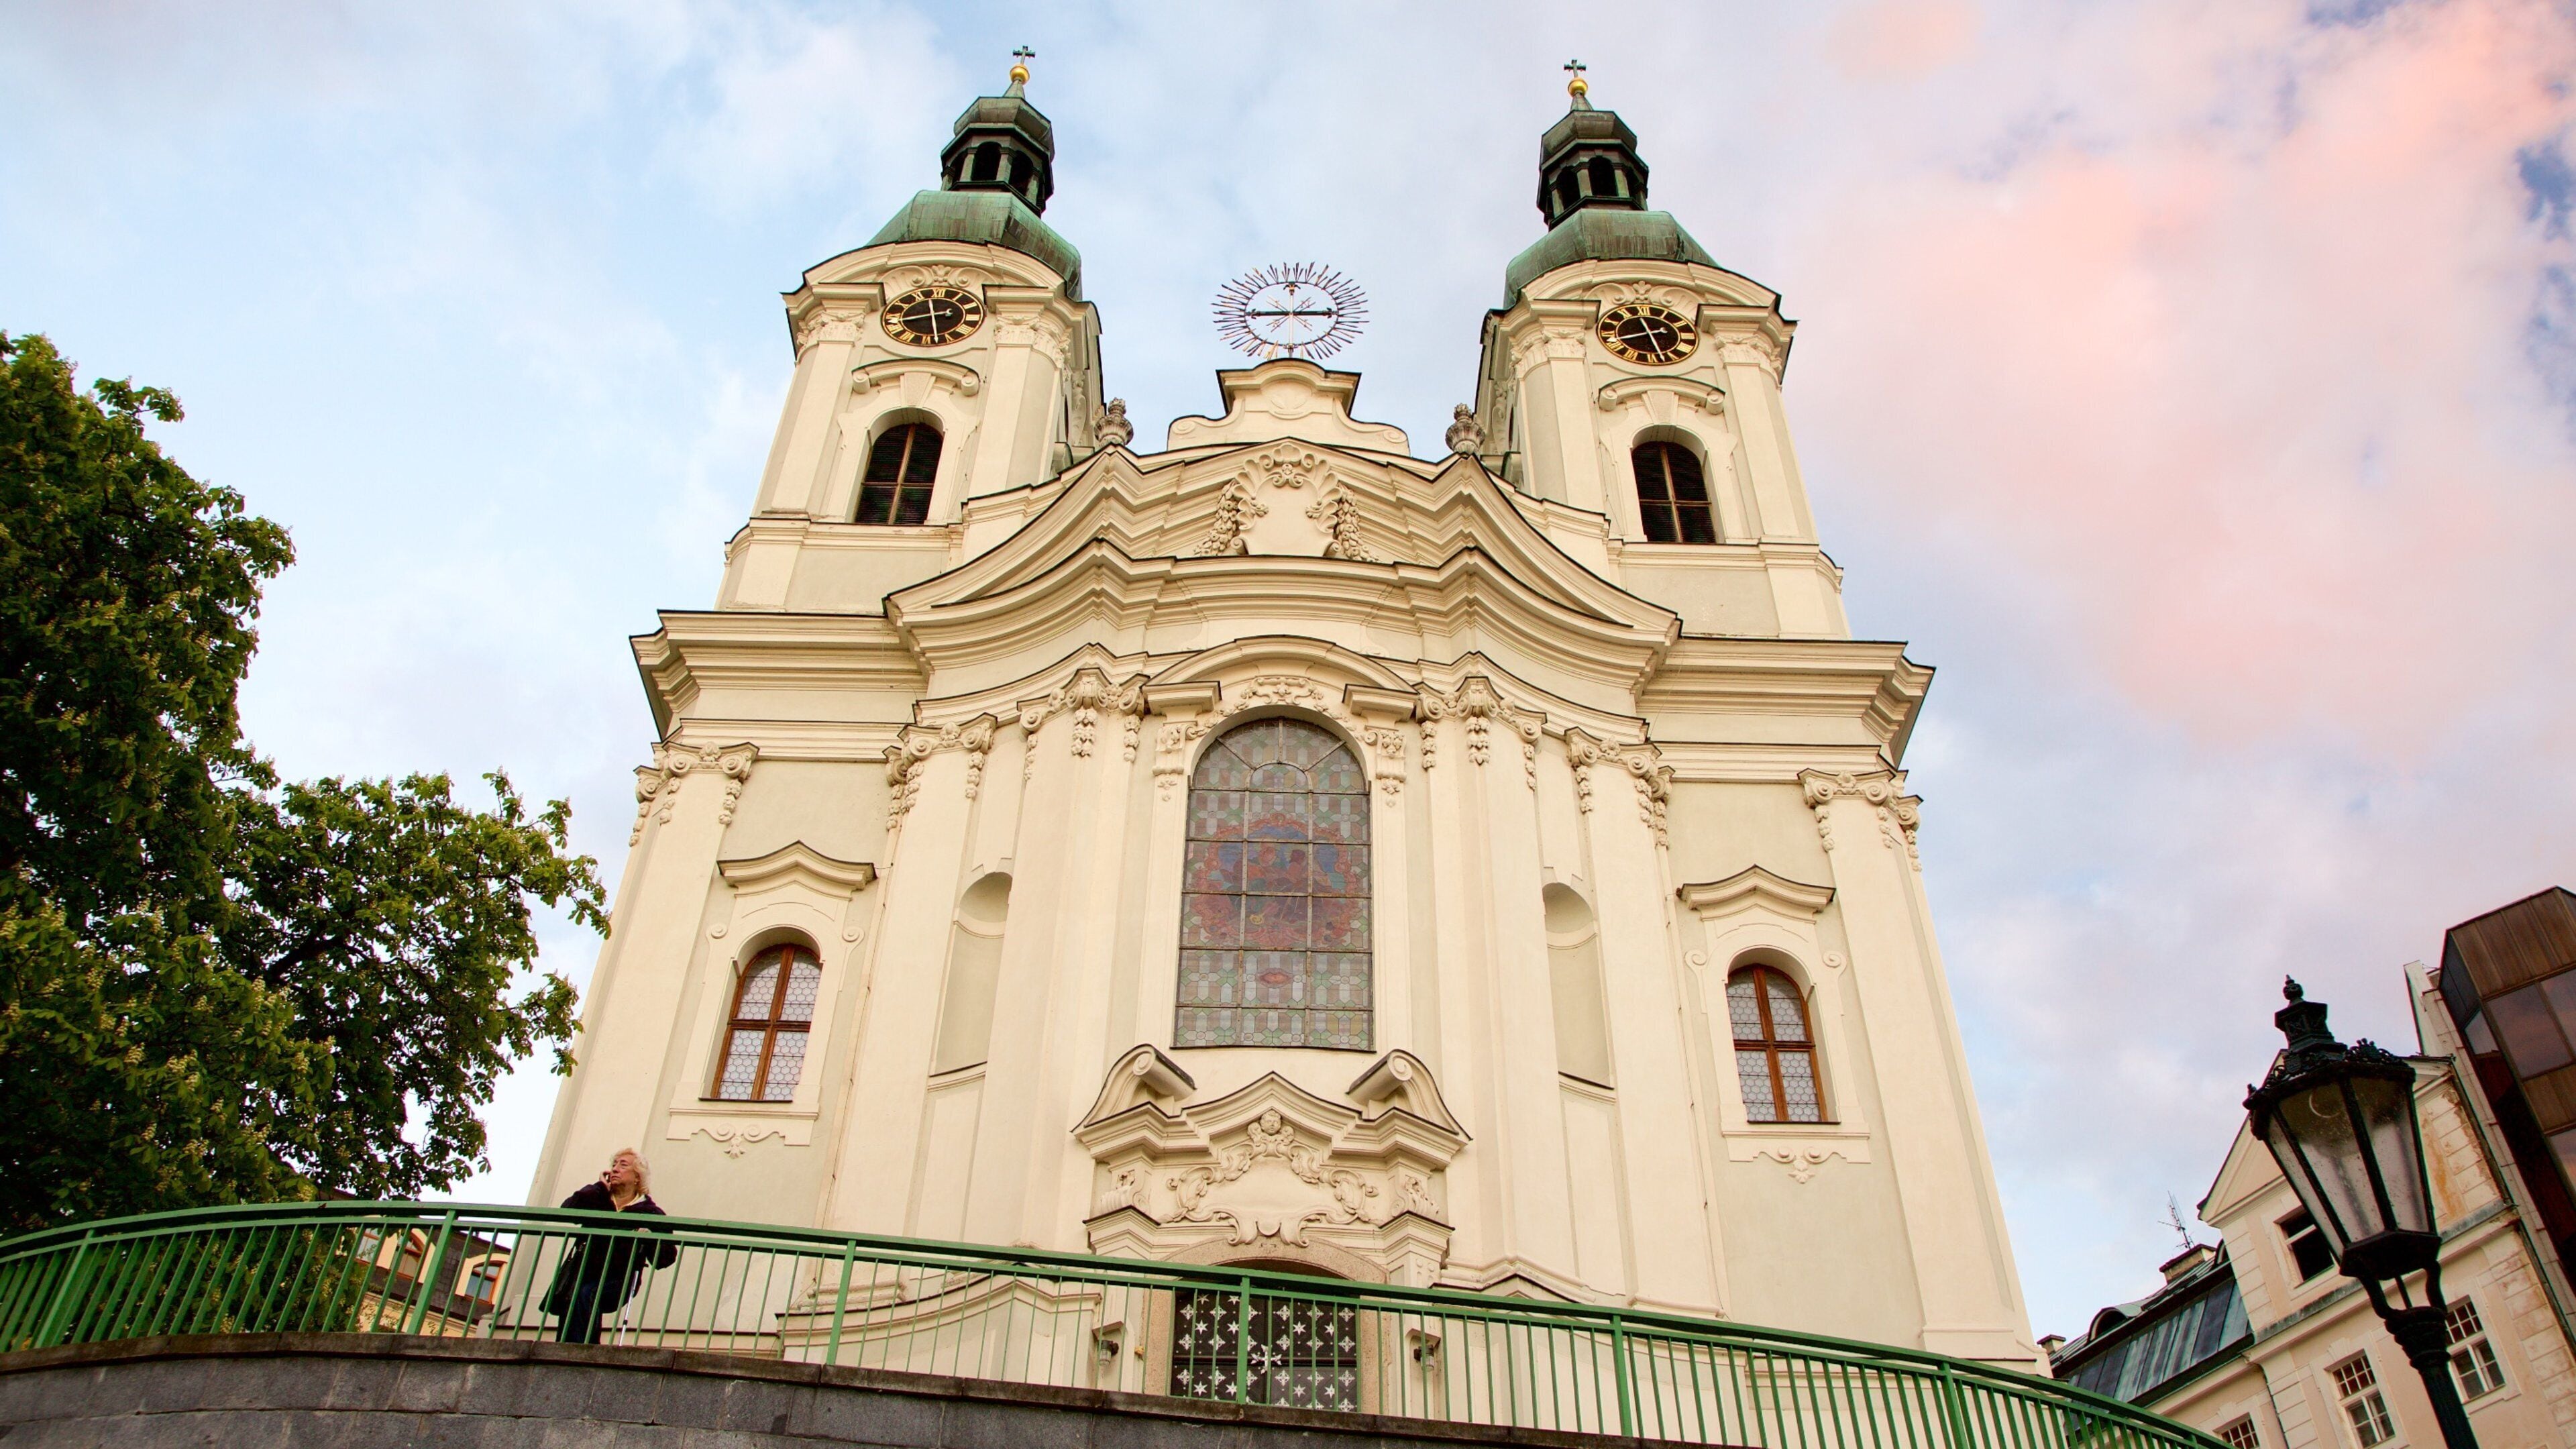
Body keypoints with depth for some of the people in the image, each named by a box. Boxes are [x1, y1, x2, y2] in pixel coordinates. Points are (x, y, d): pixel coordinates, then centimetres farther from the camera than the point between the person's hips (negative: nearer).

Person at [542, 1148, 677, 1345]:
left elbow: (666, 1256, -2)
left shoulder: (649, 1212, 8)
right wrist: (600, 1188, 3)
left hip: (619, 1280, -3)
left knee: (585, 1296, -30)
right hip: (584, 1274, 3)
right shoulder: (598, 1199, 19)